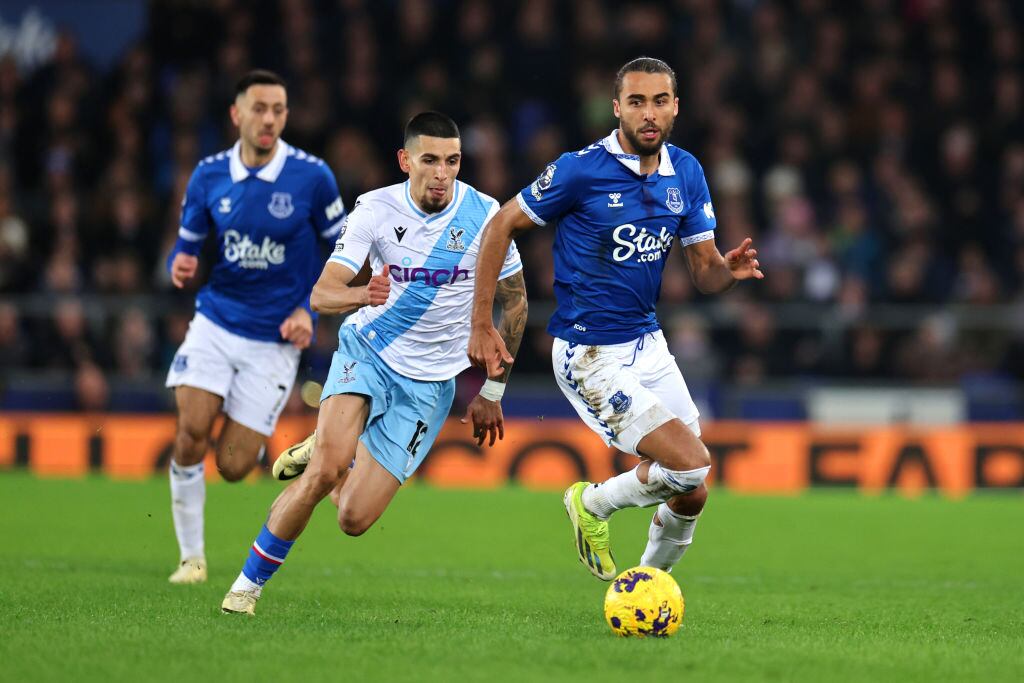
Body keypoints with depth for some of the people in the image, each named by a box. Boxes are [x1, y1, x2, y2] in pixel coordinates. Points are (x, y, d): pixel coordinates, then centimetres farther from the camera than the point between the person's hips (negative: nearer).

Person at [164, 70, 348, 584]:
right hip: (215, 323, 2)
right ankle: (191, 556, 1)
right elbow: (187, 246, 10)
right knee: (191, 431, -17)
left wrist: (309, 310, -9)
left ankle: (258, 440, 34)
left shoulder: (312, 176, -8)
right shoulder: (209, 176, -1)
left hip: (276, 339, -2)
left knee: (233, 466, -5)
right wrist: (180, 266, -14)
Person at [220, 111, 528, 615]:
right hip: (366, 351, -1)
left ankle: (324, 454, 29)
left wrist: (492, 391, 8)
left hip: (428, 381, 1)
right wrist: (362, 295, -42)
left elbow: (514, 303, 4)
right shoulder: (376, 209, -12)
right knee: (325, 470, -27)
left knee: (354, 520, -6)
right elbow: (321, 295, -19)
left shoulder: (484, 216, -11)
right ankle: (248, 583, -8)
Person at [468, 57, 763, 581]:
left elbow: (705, 274, 6)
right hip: (592, 357, -7)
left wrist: (731, 269, -19)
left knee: (690, 496, 7)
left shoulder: (686, 173, 3)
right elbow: (501, 226, -6)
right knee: (690, 464, -18)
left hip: (648, 345, 7)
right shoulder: (581, 170, -15)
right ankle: (593, 504, 9)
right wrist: (481, 326, -9)